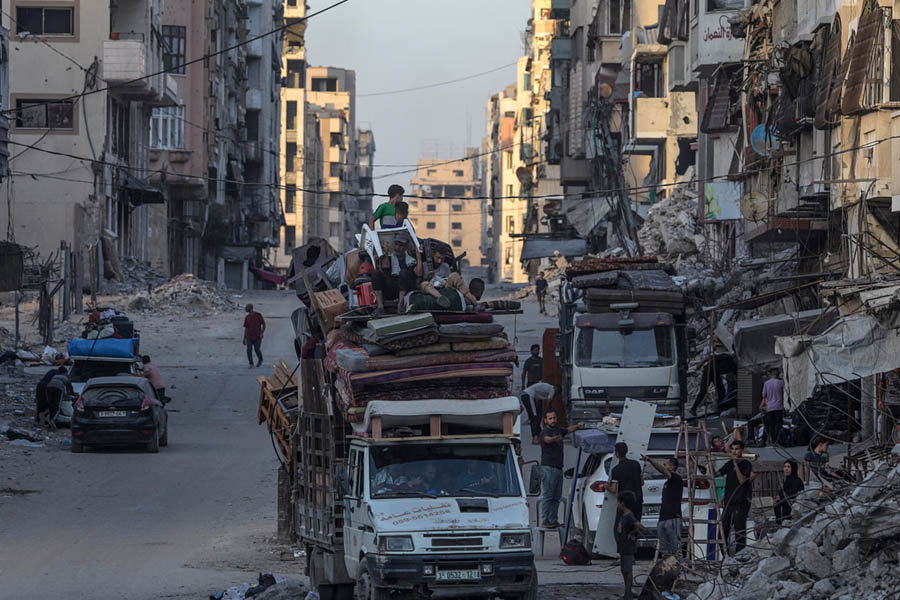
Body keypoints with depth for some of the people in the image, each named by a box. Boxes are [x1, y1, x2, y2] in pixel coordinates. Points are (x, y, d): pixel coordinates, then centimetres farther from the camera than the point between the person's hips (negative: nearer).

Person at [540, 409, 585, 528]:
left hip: (558, 468, 8)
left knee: (557, 497, 8)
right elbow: (547, 439, -33)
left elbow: (568, 430, 35)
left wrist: (577, 426, 16)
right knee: (548, 496, -9)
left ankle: (553, 520, 12)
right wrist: (554, 439, -56)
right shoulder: (545, 432, -10)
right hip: (548, 468, -8)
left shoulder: (558, 430, 16)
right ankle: (545, 520, -10)